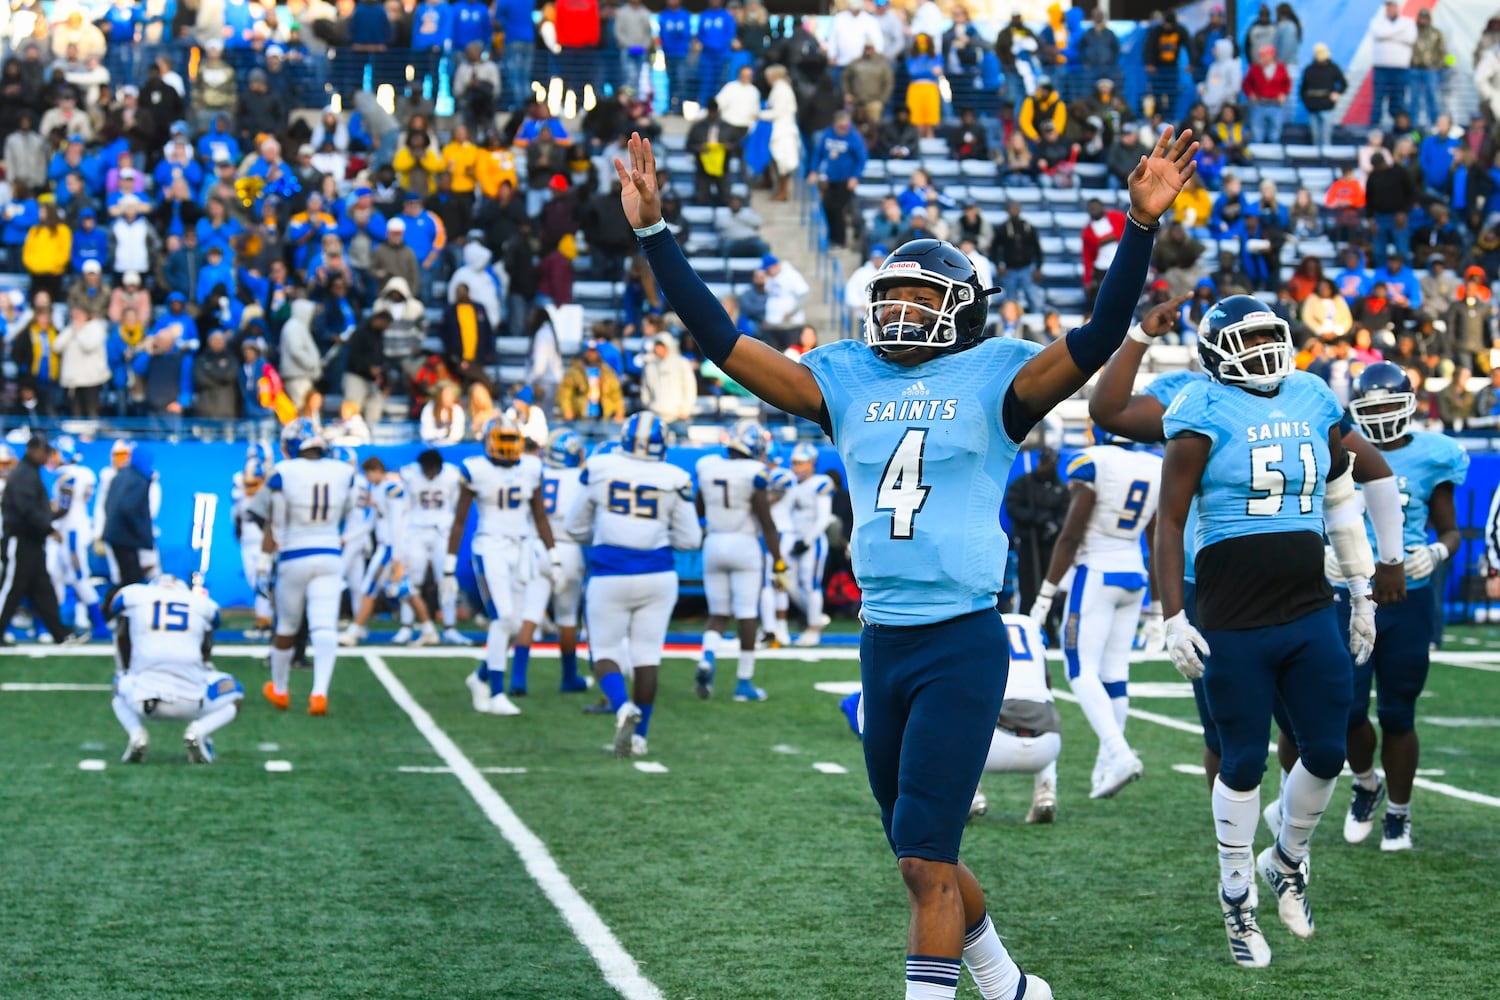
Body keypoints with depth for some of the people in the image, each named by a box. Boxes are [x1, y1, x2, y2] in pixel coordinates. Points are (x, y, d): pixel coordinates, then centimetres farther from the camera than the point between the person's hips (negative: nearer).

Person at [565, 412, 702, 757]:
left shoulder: (599, 469, -3)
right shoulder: (675, 480, -4)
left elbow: (576, 528, 7)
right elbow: (690, 539, 3)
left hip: (610, 576, -1)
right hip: (658, 576, 1)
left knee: (605, 653, 6)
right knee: (647, 657, 8)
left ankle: (623, 706, -21)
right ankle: (639, 735, 11)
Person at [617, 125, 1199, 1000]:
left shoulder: (992, 379, -3)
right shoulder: (848, 379, 9)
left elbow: (1101, 337, -16)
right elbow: (723, 342, 7)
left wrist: (1142, 225, -28)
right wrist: (654, 232, 3)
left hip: (964, 645, -6)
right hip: (882, 642, 6)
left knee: (926, 861, -8)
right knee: (923, 857, 16)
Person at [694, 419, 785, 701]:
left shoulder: (706, 467, 2)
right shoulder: (753, 474, -12)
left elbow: (699, 511, 16)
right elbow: (767, 526, -10)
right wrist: (779, 565, -5)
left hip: (713, 544, 4)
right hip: (744, 545, -4)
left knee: (717, 613, 13)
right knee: (746, 615, 2)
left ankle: (707, 657, -15)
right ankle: (744, 683, 3)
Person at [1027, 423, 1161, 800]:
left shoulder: (1092, 464, -13)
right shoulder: (1156, 470, 5)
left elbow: (1071, 535, -14)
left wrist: (1046, 594, -8)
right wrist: (1156, 608, 18)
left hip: (1095, 575, -6)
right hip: (1133, 576, 6)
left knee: (1082, 671, -4)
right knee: (1114, 672, 10)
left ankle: (1119, 755, -21)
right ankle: (1105, 768, 13)